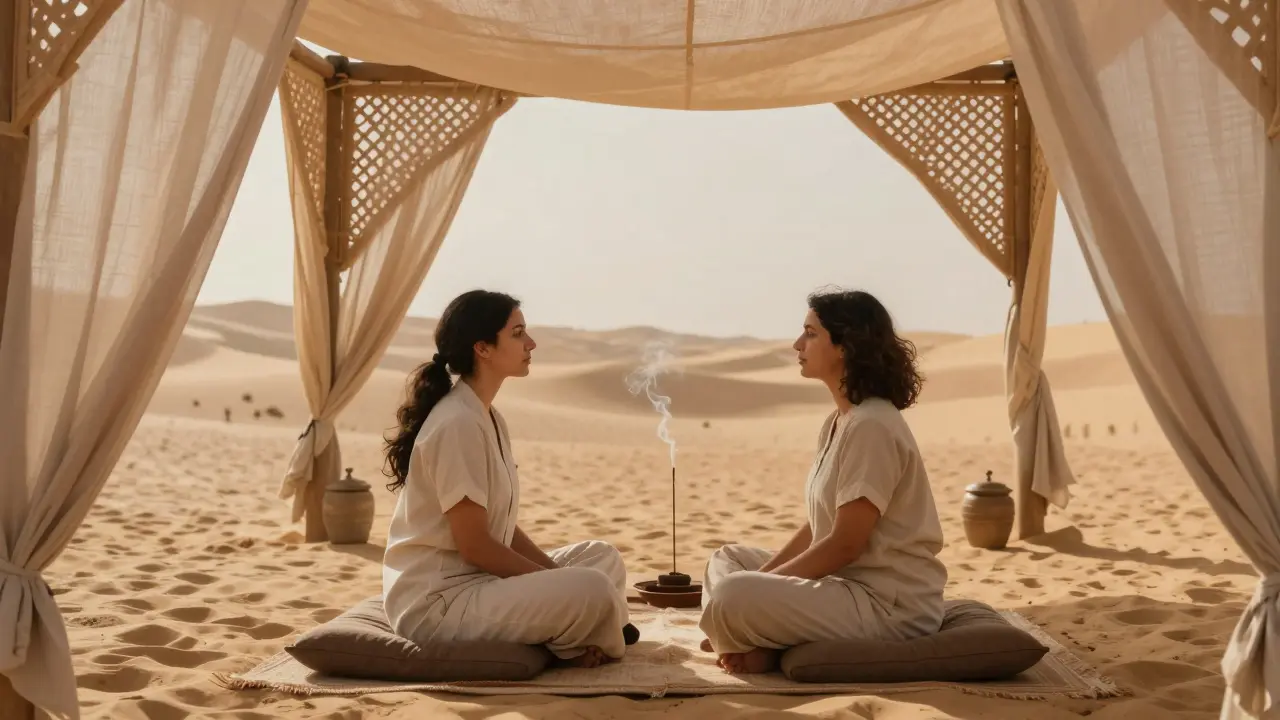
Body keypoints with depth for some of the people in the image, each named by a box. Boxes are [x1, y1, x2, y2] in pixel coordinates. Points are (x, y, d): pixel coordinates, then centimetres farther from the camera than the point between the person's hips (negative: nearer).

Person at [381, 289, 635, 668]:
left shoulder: (488, 418, 10)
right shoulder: (458, 424, -20)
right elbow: (474, 544, -21)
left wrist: (558, 578, 0)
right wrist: (561, 583, -13)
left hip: (474, 579, 10)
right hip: (436, 601, -10)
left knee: (603, 558, 10)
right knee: (592, 591, -24)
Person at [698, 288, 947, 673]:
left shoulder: (871, 426, -19)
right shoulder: (839, 421, 12)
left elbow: (845, 543, -21)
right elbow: (816, 529, 13)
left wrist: (760, 585, -14)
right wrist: (759, 579, 2)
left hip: (890, 603, -10)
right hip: (848, 581, 10)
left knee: (733, 597, -28)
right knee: (727, 559, 20)